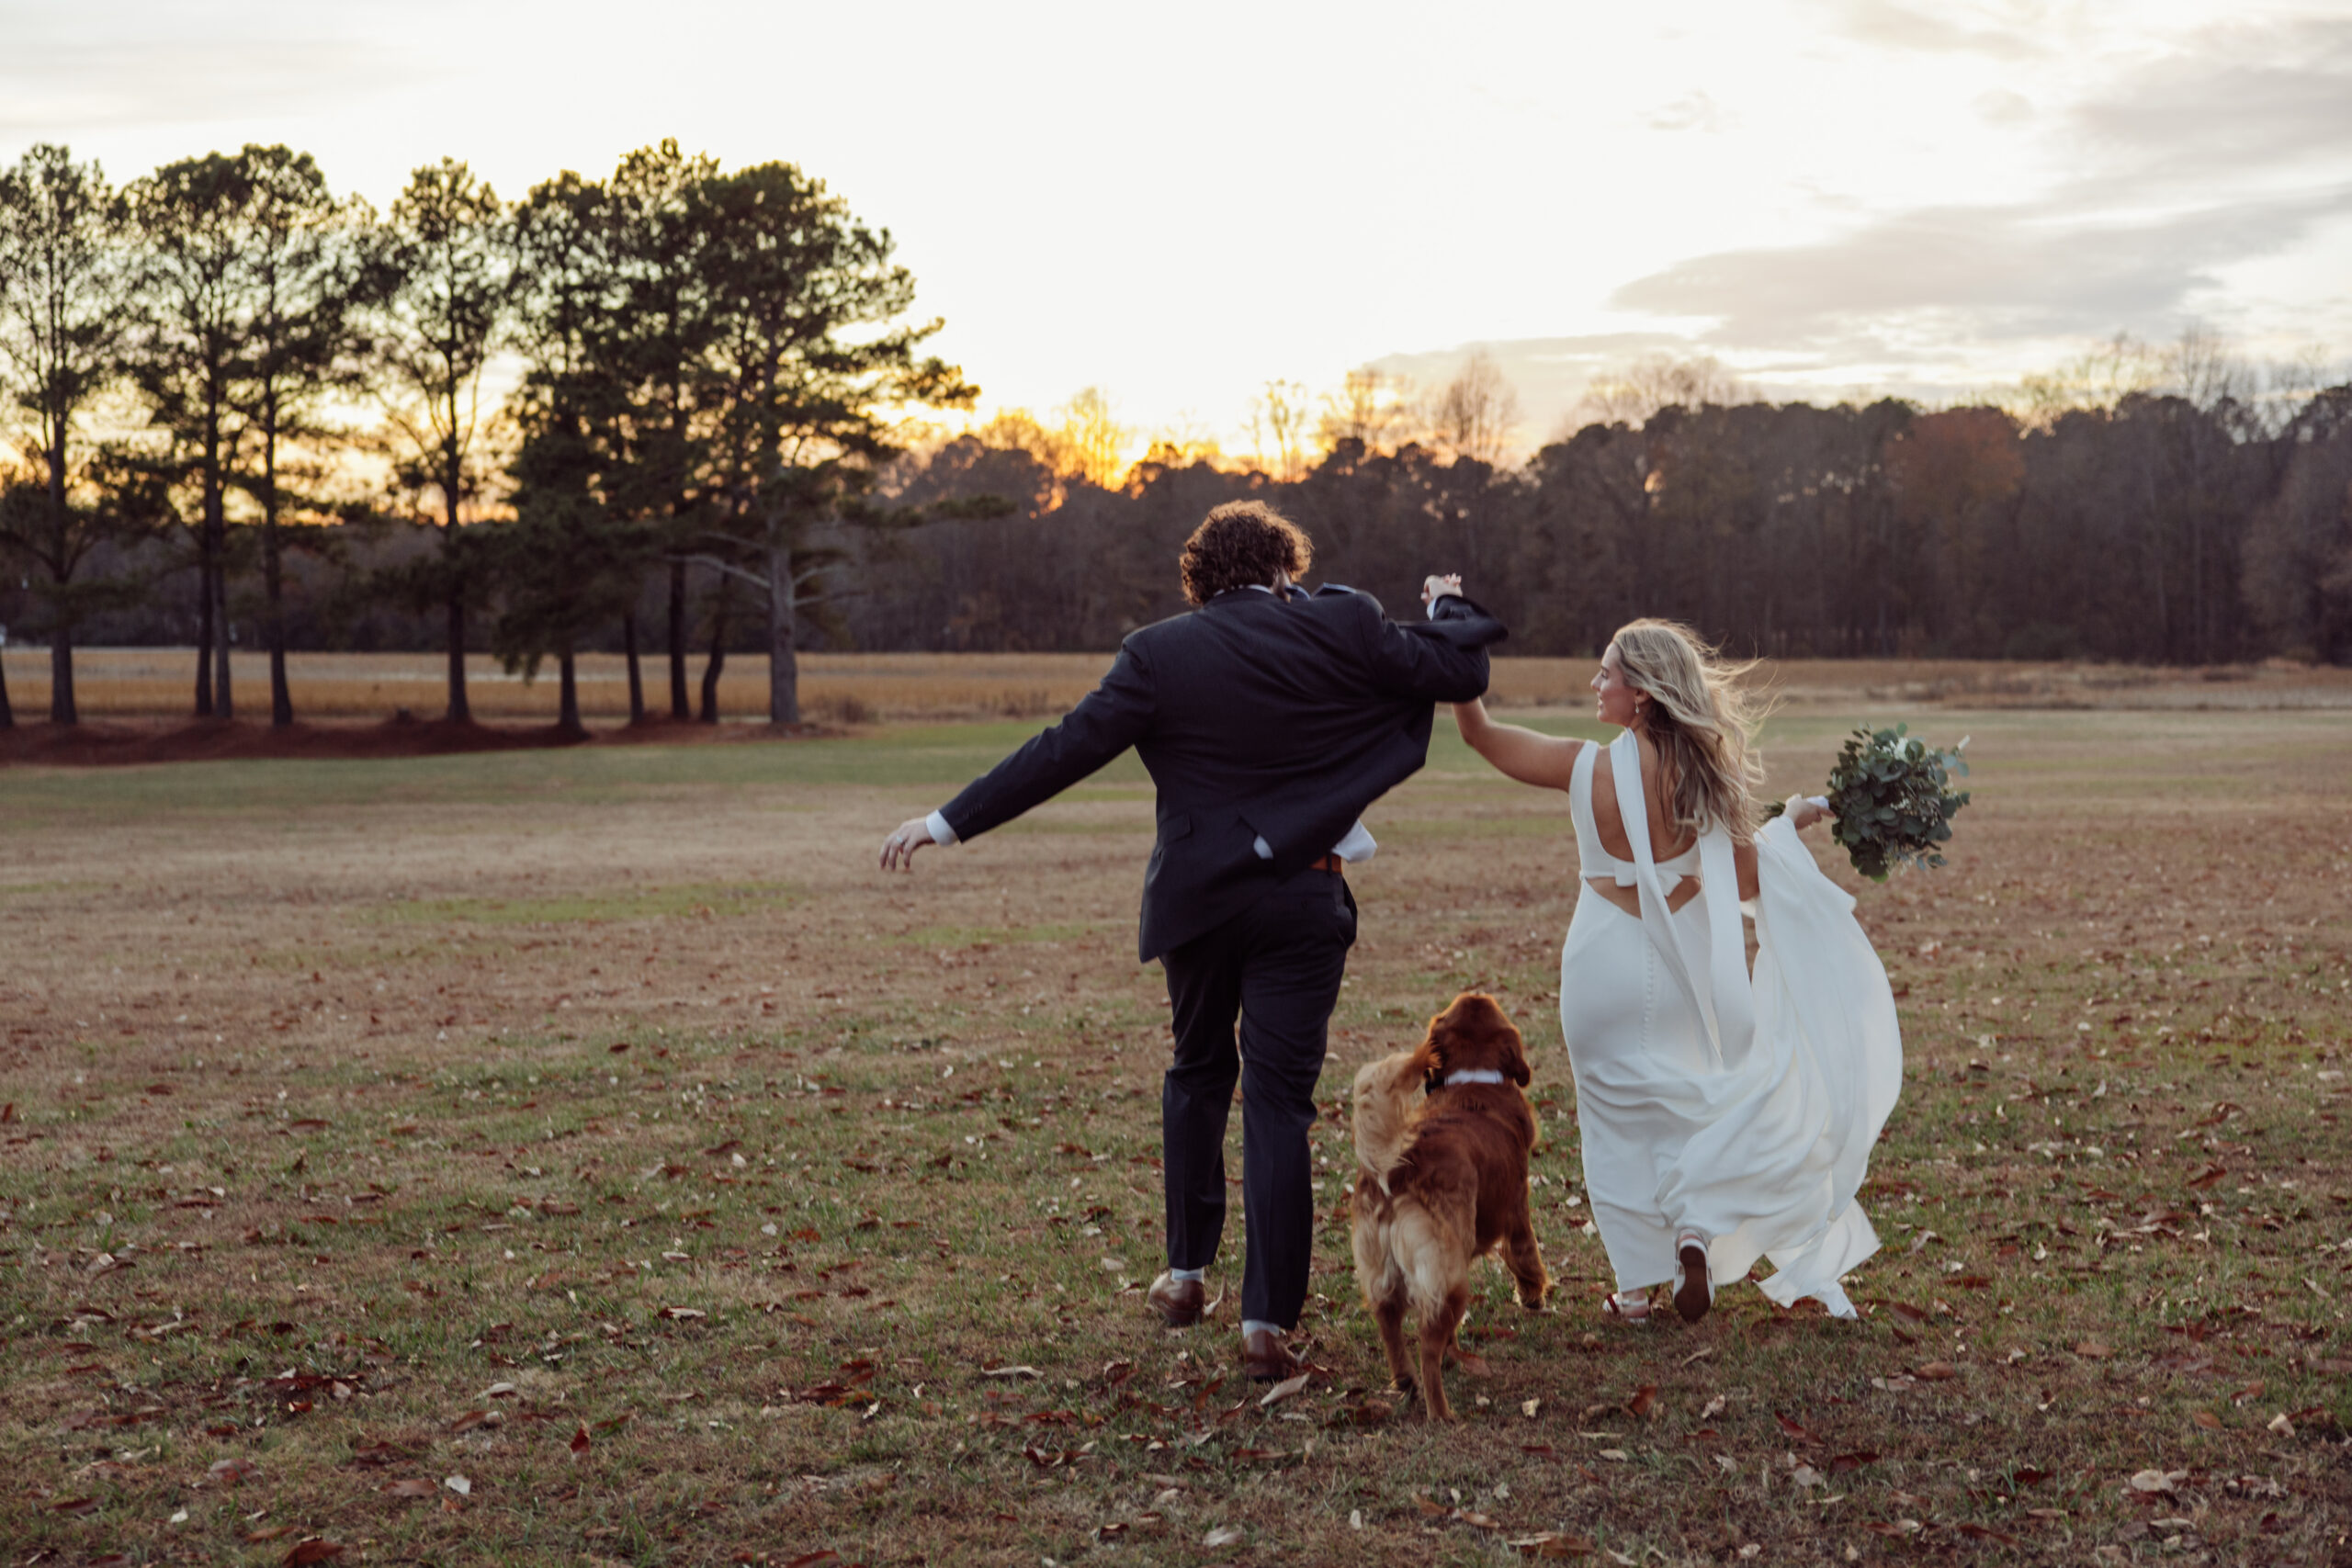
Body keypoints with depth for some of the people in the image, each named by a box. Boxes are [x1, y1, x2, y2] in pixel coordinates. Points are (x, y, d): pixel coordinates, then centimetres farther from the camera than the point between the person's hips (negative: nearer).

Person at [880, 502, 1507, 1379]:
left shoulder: (1159, 654, -5)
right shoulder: (1344, 629, -4)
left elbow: (1066, 751, -10)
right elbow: (1459, 672, 3)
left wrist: (953, 823, -6)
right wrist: (1449, 611, 25)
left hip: (1197, 898, 1)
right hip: (1302, 903, -1)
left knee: (1198, 1072, 23)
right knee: (1279, 1103, 1)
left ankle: (1186, 1273, 29)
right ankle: (1268, 1321, -3)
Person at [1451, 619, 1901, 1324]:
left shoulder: (1587, 767, -15)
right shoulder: (1705, 775, -8)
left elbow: (1479, 732, -6)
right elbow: (1744, 882, -1)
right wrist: (1791, 823, 16)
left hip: (1606, 967, -2)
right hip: (1682, 965, 2)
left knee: (1616, 1120, 11)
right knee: (1688, 1105, 23)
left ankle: (1634, 1287, 13)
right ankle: (1695, 1228, 2)